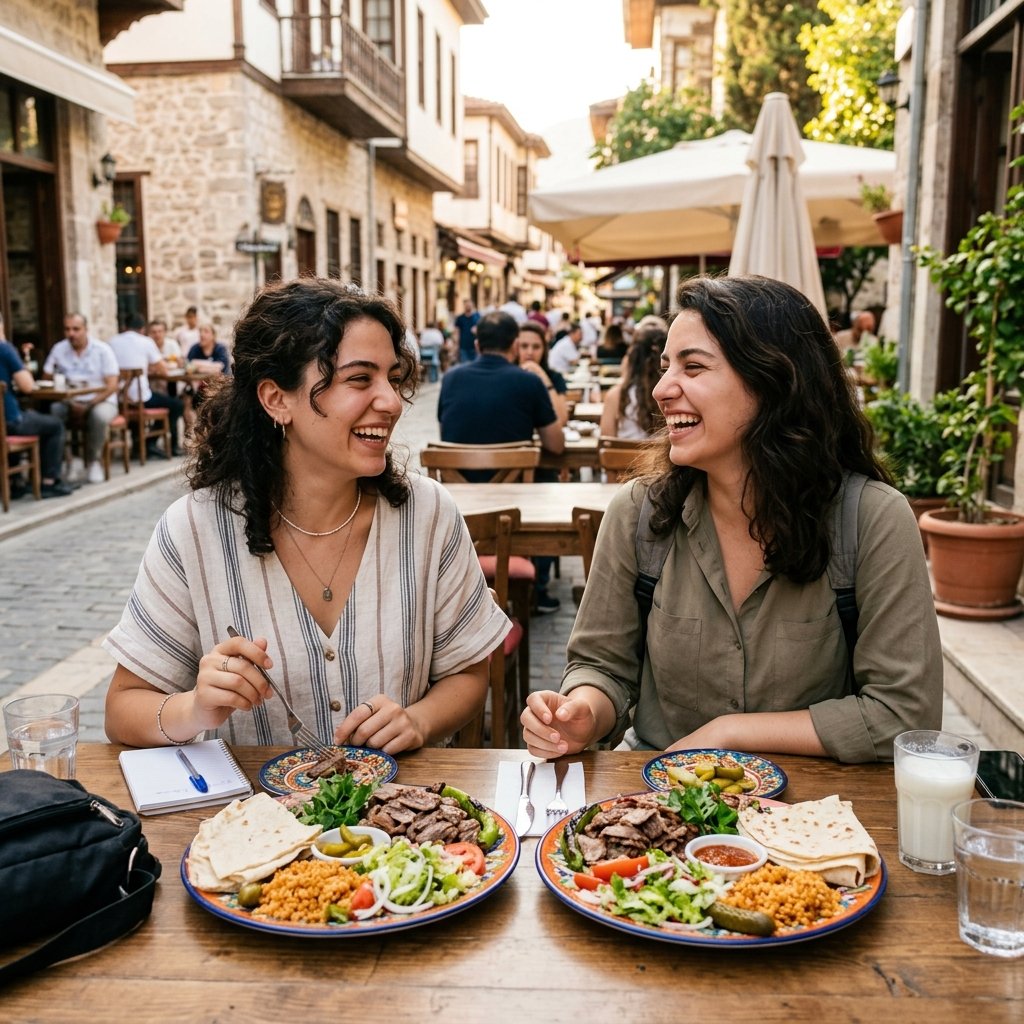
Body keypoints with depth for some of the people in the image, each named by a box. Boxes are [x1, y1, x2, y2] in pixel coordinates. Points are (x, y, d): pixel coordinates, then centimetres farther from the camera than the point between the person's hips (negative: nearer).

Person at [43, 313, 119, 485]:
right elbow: (47, 379, -3)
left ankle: (94, 461, -12)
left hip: (101, 401, -2)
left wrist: (88, 406, -22)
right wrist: (71, 404, -17)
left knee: (99, 415, -36)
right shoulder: (59, 349, 2)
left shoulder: (102, 350, -5)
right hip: (69, 402, 2)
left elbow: (112, 386, -11)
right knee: (51, 411, -28)